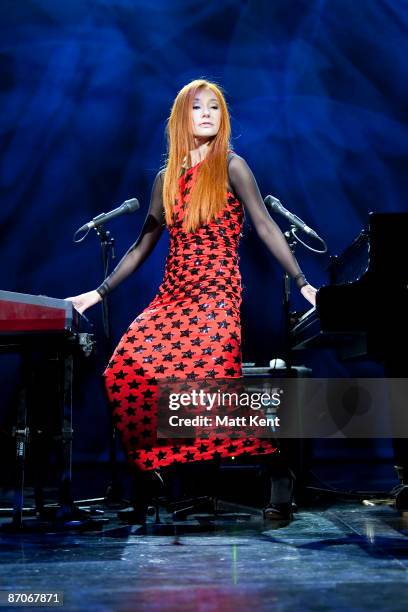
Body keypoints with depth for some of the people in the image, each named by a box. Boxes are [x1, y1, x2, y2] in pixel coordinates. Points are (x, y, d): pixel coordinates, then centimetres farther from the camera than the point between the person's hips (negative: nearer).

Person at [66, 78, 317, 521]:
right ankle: (158, 463, -7)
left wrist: (302, 282, -10)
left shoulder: (231, 167, 4)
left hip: (217, 292, -4)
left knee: (206, 372, -29)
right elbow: (142, 246, 21)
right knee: (127, 367, -21)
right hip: (172, 294, 5)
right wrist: (99, 293, 18)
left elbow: (265, 226, -2)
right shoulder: (167, 178, 18)